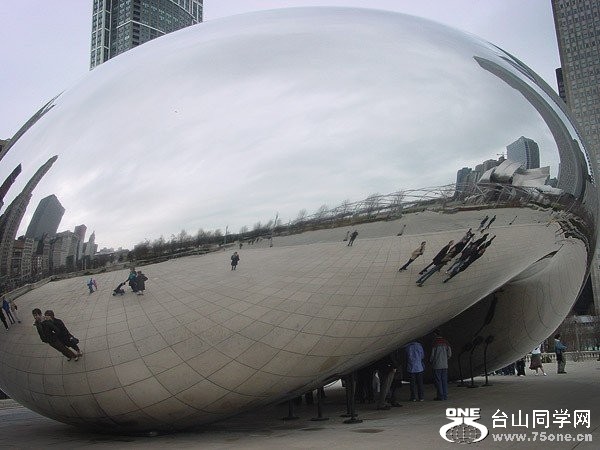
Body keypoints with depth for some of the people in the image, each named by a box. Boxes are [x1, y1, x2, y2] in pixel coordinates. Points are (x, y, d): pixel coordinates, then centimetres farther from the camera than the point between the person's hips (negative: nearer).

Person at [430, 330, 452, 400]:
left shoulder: (435, 343, -12)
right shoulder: (445, 342, 4)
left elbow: (432, 354, -10)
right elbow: (449, 354, 6)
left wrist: (430, 361, 9)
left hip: (437, 365, -6)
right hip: (445, 365, 6)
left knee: (438, 381, 1)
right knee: (444, 381, 11)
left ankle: (440, 396, 1)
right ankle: (445, 396, 11)